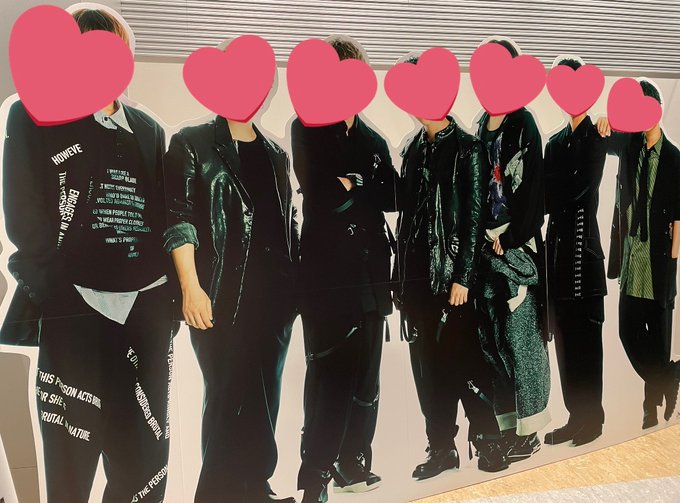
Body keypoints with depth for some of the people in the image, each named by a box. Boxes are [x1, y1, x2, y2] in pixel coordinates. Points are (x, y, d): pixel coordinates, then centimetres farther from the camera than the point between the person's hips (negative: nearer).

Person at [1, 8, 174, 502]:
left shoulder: (149, 130, 17)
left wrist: (170, 292, 6)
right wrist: (56, 287, -10)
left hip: (147, 306, 4)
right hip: (75, 304, -3)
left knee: (144, 451, 8)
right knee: (71, 448, 4)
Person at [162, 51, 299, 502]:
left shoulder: (275, 154, 16)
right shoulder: (192, 144, 0)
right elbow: (179, 220, -7)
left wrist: (296, 282, 12)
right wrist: (191, 287, -15)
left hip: (275, 295, 5)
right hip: (222, 296, -5)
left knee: (266, 394, 12)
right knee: (227, 394, 1)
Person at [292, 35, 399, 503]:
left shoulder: (374, 140, 19)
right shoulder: (307, 129, 4)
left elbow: (393, 197, 6)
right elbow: (322, 193, -12)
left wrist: (353, 187, -6)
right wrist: (368, 192, -4)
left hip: (370, 273, 5)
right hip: (327, 274, -5)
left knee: (364, 377, 10)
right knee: (330, 376, -5)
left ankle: (354, 464, 25)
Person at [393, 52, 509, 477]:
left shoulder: (467, 148, -3)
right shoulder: (413, 149, 13)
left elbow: (475, 216, -7)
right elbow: (406, 214, 13)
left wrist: (463, 277, -12)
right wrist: (401, 275, 10)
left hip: (452, 275, -5)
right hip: (417, 277, 6)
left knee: (463, 361, 0)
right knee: (427, 366, 9)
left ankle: (488, 440, 18)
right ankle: (441, 448, 21)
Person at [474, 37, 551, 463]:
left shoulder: (523, 125, -4)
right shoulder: (479, 129, 14)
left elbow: (533, 190, -10)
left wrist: (510, 242, -12)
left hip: (517, 247, -6)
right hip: (485, 247, 6)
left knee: (519, 336, -1)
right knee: (491, 338, 9)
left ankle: (529, 428, 12)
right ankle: (505, 423, 20)